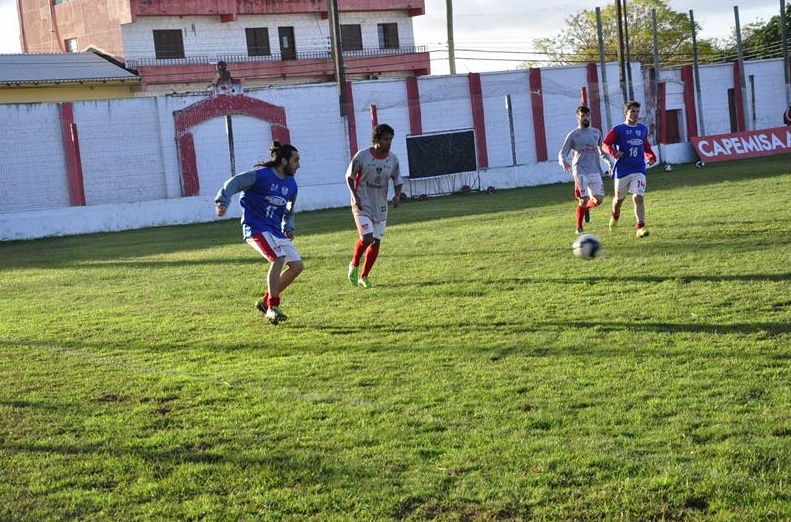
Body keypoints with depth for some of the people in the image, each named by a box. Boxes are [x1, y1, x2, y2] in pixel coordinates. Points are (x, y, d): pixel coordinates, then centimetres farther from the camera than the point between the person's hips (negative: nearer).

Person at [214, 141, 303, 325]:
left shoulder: (291, 184, 11)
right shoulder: (261, 175, -11)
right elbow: (234, 183, -15)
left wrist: (288, 228, 11)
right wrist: (223, 202, -30)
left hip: (275, 230, 8)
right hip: (256, 227, -8)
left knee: (297, 265, 2)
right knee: (278, 258, -27)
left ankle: (266, 301, 15)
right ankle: (272, 307, -20)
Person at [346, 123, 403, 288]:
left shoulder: (393, 159, -2)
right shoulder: (362, 156, -13)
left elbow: (397, 181, 8)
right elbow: (350, 177, -2)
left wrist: (397, 195, -12)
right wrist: (355, 196, -13)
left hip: (381, 206, 5)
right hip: (362, 205, -4)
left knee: (376, 241, 5)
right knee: (367, 238, -18)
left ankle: (363, 276, 21)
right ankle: (354, 265, 11)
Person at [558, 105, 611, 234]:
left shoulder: (596, 132, 13)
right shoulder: (573, 135, 1)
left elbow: (601, 150, 25)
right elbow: (562, 153, -2)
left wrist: (608, 162, 8)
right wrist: (563, 161, -24)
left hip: (595, 171, 4)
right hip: (580, 171, -4)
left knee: (599, 199, -5)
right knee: (584, 199, -11)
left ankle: (586, 208, 30)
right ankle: (579, 227, 7)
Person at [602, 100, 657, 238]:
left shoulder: (643, 129, 10)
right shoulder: (618, 129, -4)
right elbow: (605, 144, -3)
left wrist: (651, 156, 7)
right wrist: (614, 152, -21)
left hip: (639, 170, 2)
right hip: (622, 170, -2)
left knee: (638, 197, -14)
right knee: (619, 197, 14)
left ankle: (640, 227, -15)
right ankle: (615, 216, 46)